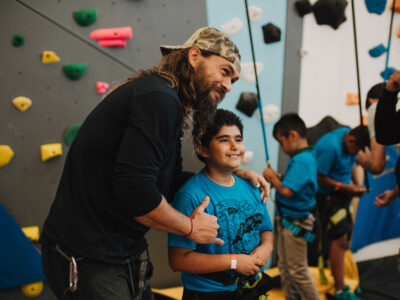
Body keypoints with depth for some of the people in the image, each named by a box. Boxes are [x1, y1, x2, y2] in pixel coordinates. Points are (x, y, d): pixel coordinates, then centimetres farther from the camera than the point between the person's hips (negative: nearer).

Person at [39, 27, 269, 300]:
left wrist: (235, 174, 12)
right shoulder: (159, 97, -21)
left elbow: (173, 182, 20)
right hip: (87, 258, -10)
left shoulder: (167, 103, 12)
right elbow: (135, 190, -29)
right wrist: (190, 227, -12)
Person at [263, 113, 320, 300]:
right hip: (288, 221, 10)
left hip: (295, 223, -10)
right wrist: (276, 179, 2)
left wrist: (272, 178, -12)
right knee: (285, 267, 20)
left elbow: (286, 191, -28)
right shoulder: (307, 157, 8)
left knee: (298, 271, 2)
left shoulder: (300, 160, -23)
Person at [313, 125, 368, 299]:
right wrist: (345, 187, -18)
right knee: (339, 239, -12)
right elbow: (320, 178, -22)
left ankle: (339, 282, 26)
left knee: (343, 240, 13)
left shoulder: (349, 137, 1)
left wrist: (356, 183, 2)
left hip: (341, 194, 9)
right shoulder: (330, 147, -26)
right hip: (327, 195, -9)